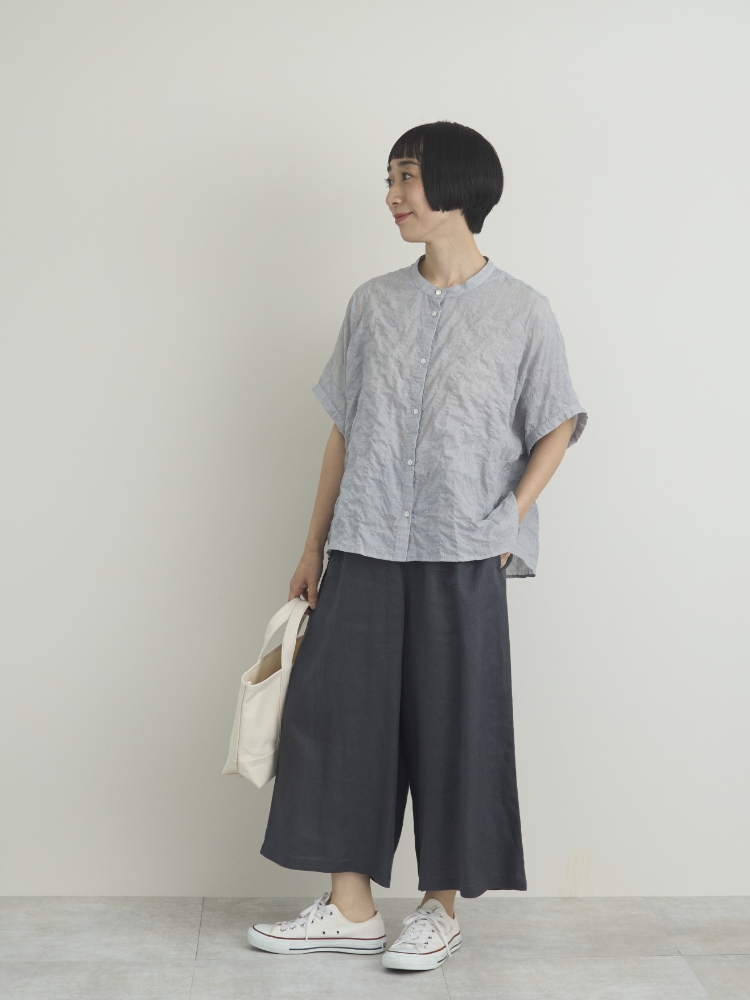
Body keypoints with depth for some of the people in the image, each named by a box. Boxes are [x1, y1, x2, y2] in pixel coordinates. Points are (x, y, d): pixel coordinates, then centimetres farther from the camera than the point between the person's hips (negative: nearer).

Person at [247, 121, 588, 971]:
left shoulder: (521, 312, -2)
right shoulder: (374, 302, 7)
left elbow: (557, 427, 6)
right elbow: (344, 429, 10)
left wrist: (511, 520, -5)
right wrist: (314, 545, 10)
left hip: (461, 559, -3)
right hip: (365, 552, 4)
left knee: (452, 728, 4)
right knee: (337, 716, 4)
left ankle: (441, 907, 21)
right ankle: (350, 908, 18)